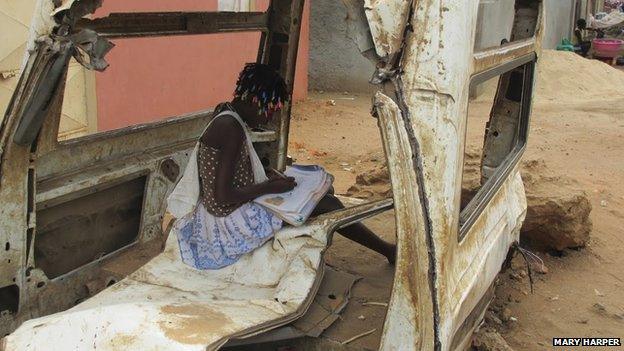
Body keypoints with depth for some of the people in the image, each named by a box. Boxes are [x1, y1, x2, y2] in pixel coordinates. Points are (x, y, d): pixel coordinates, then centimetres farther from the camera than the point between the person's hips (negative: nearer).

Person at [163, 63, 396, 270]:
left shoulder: (226, 115, 6)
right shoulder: (232, 128, -25)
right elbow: (223, 195, -28)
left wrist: (270, 180, 7)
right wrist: (270, 187, -18)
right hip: (231, 222, -11)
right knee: (326, 204, -5)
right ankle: (386, 251, 12)